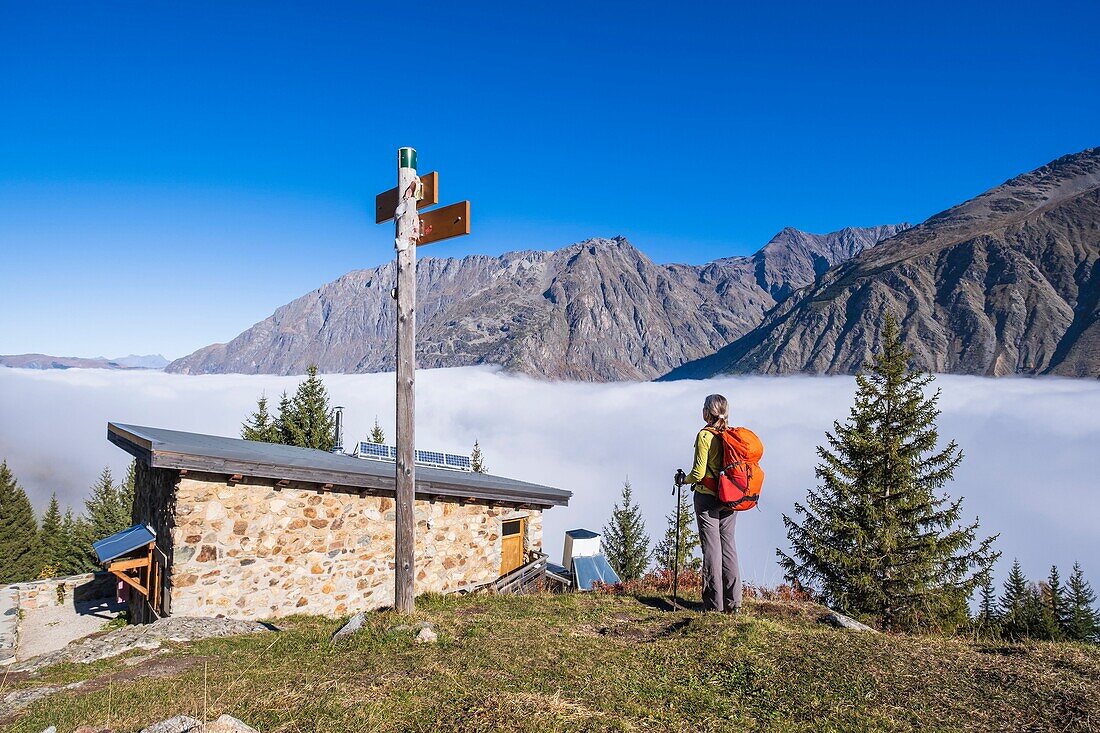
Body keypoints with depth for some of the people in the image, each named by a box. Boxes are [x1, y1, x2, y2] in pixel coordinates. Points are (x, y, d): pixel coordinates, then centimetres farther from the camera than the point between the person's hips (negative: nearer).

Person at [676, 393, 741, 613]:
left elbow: (699, 473, -15)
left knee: (711, 546, 1)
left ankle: (714, 603, 6)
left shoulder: (705, 436, -14)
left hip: (707, 497, -6)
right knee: (728, 544, 12)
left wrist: (685, 479, 3)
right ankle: (733, 602, 15)